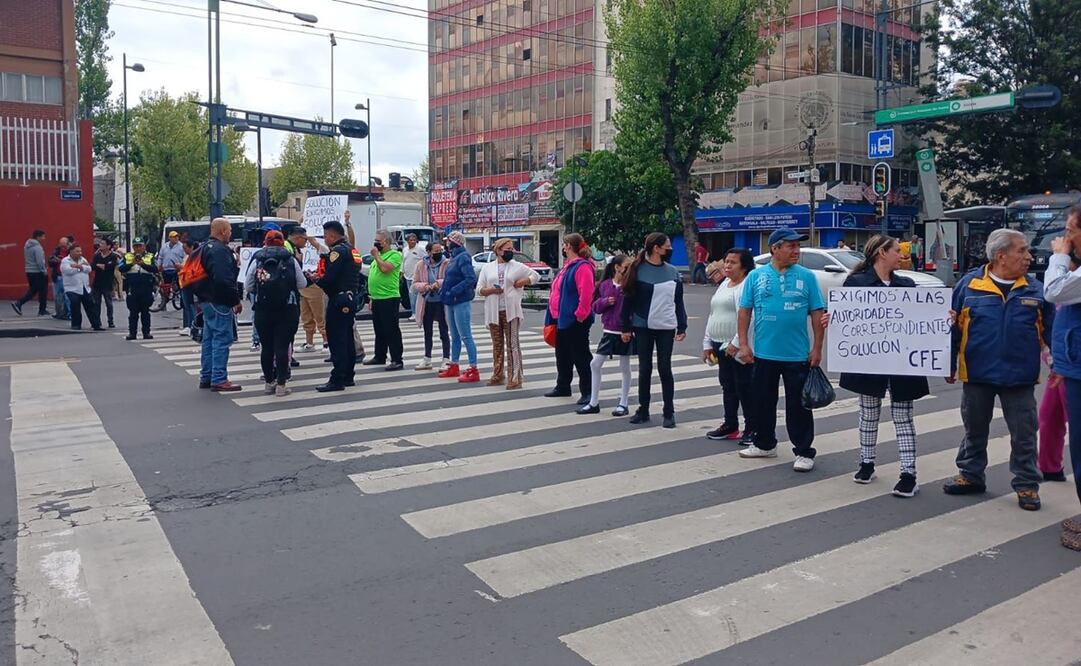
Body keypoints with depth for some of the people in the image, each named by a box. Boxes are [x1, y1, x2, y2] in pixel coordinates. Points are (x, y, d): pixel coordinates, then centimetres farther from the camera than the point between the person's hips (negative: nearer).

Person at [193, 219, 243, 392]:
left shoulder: (205, 248, 17)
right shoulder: (220, 251, -17)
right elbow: (225, 280, -26)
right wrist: (236, 300, -18)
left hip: (206, 300, 11)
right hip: (219, 302, -11)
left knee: (209, 339, 15)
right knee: (222, 339, -7)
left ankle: (206, 378, 21)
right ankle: (219, 380, -6)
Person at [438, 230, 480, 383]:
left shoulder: (463, 258, -14)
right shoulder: (454, 257, 14)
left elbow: (471, 278, -25)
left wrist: (453, 291, -25)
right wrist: (443, 290, 5)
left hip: (461, 302, -10)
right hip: (451, 302, 10)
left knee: (465, 336, -8)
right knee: (455, 337, 17)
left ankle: (473, 370, -6)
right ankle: (454, 366, 27)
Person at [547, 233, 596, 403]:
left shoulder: (582, 267, -17)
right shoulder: (568, 265, 15)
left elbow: (586, 294, -25)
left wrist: (580, 315, -23)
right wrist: (555, 316, 19)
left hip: (575, 321, -10)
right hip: (563, 319, 10)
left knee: (580, 356, -5)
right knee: (562, 355, 18)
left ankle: (588, 392, 1)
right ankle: (562, 387, 31)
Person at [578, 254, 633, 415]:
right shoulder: (605, 285, 2)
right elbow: (596, 307, 5)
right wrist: (605, 301, -13)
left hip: (625, 332, -3)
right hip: (609, 331, 3)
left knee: (625, 367, 7)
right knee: (595, 364, 3)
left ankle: (623, 404, 19)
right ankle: (594, 403, 15)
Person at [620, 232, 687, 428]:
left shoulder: (672, 272, 6)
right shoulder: (638, 270, -5)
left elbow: (678, 301, 10)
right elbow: (628, 300, -3)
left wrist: (682, 327, 6)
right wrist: (625, 327, -5)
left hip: (666, 327, 2)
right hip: (643, 327, -2)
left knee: (664, 369, 3)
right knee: (645, 369, 6)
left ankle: (669, 412, 10)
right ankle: (643, 410, 17)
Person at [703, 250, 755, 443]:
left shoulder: (747, 285, -12)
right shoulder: (724, 284, 17)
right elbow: (713, 315, 20)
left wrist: (736, 343, -25)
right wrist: (708, 343, 17)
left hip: (738, 347, -9)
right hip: (721, 345, 9)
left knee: (744, 388, -2)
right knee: (728, 386, 14)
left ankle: (751, 429, 7)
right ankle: (730, 425, 24)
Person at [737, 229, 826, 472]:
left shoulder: (807, 277, -1)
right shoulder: (756, 276, 2)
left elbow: (817, 314, 0)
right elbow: (745, 311, 4)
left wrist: (817, 348, -4)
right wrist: (743, 343, -2)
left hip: (798, 355, -2)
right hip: (764, 353, 2)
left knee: (798, 405, 2)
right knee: (763, 401, 14)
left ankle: (804, 452, 12)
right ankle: (764, 444, 30)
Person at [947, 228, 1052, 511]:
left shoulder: (1035, 289, 0)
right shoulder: (970, 284, -6)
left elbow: (1051, 329, 5)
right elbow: (952, 327, -1)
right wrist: (949, 365, 0)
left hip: (1020, 377, 1)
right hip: (977, 374, -1)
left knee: (1024, 435, 8)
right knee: (974, 430, 15)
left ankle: (1027, 485, 21)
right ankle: (971, 475, 30)